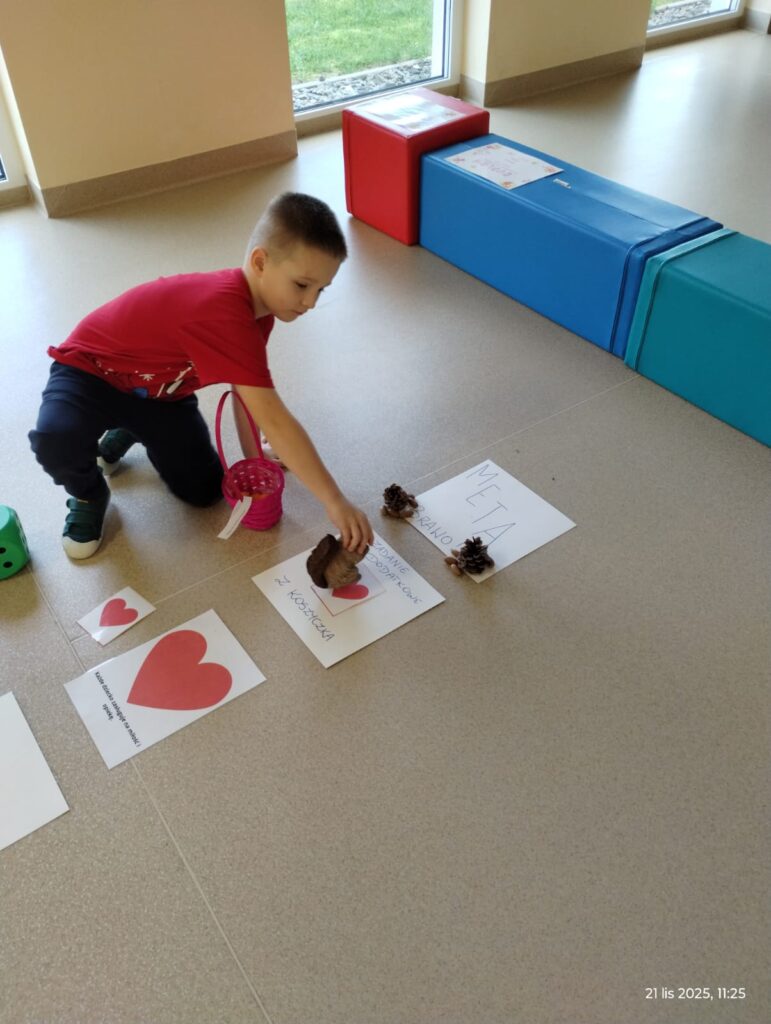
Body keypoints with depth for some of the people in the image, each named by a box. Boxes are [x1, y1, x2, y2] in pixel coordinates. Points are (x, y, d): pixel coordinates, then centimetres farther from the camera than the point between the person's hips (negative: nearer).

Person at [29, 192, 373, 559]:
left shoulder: (256, 305, -12)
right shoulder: (223, 313, -42)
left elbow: (248, 390, -1)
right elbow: (274, 421, -45)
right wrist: (335, 502, -44)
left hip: (159, 390, 7)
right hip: (91, 369, -7)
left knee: (205, 490, 0)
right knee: (55, 440, -38)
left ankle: (130, 431, 26)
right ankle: (88, 494, -1)